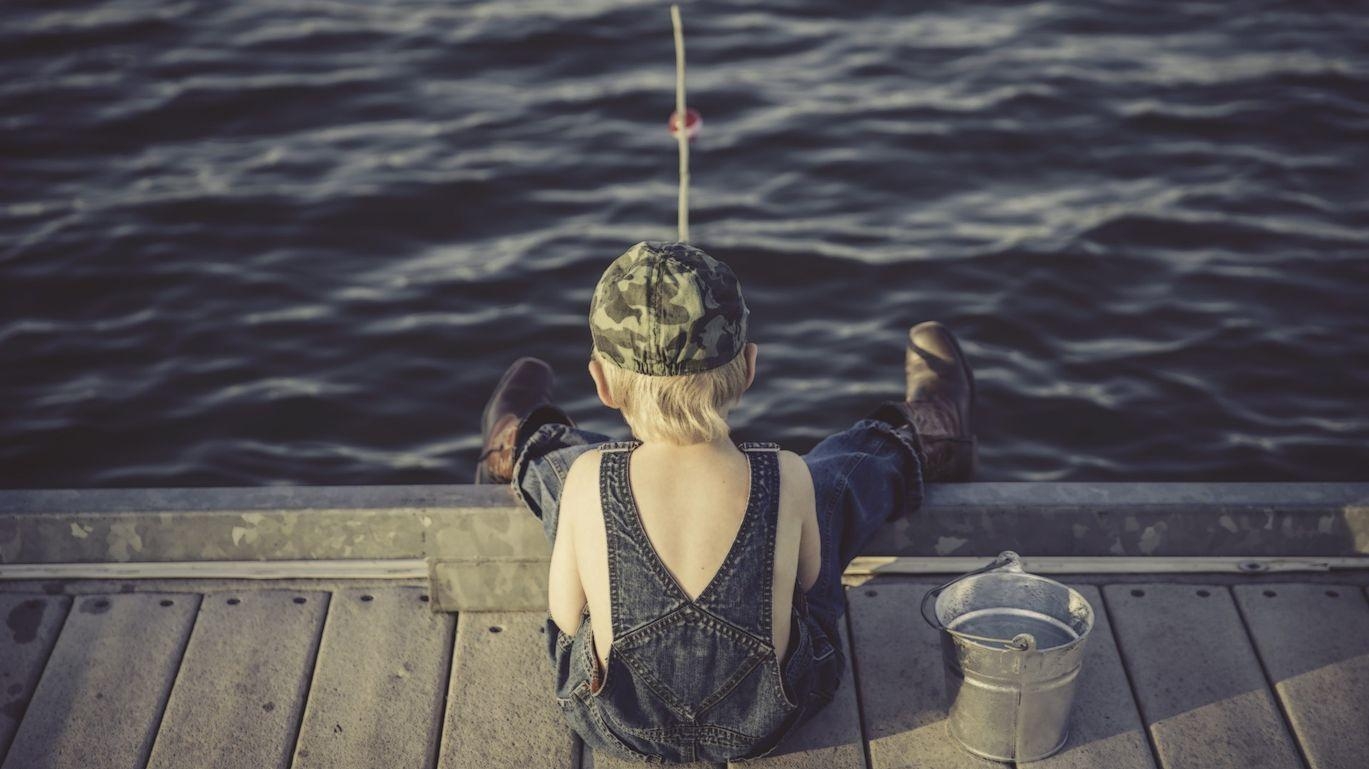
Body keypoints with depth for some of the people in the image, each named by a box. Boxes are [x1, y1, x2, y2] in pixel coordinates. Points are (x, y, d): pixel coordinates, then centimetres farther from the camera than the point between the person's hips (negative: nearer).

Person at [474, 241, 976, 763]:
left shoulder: (586, 479, -27)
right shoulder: (788, 480, -26)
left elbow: (566, 616, -12)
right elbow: (807, 581, -6)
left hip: (614, 726, 1)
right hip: (765, 724, 0)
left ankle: (522, 456, 62)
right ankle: (916, 449, 57)